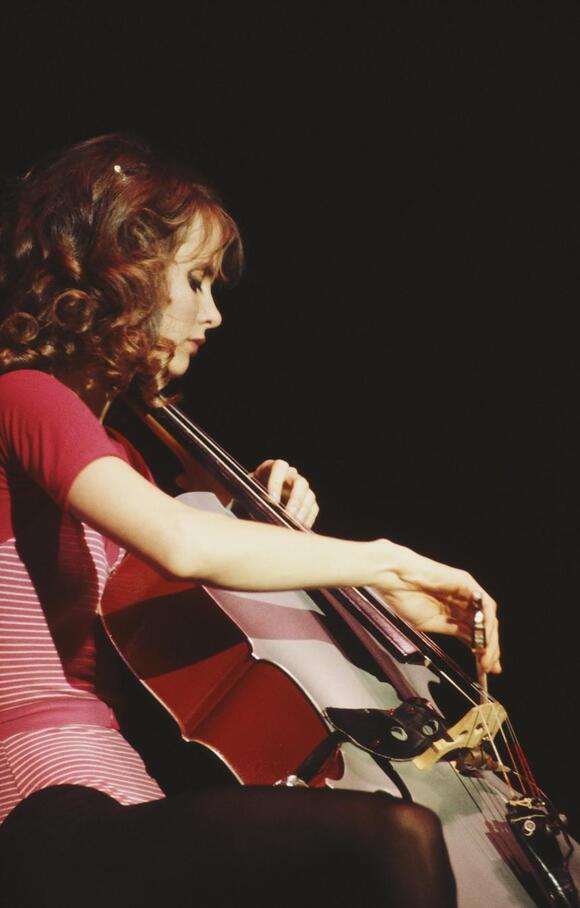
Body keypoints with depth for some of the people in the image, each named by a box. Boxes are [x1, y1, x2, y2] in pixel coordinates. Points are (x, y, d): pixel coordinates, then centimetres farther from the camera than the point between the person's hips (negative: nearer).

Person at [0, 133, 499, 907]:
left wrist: (259, 518, 15)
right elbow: (182, 543, -27)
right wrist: (386, 562, -16)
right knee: (395, 840, -30)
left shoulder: (111, 442, 23)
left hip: (123, 798, 10)